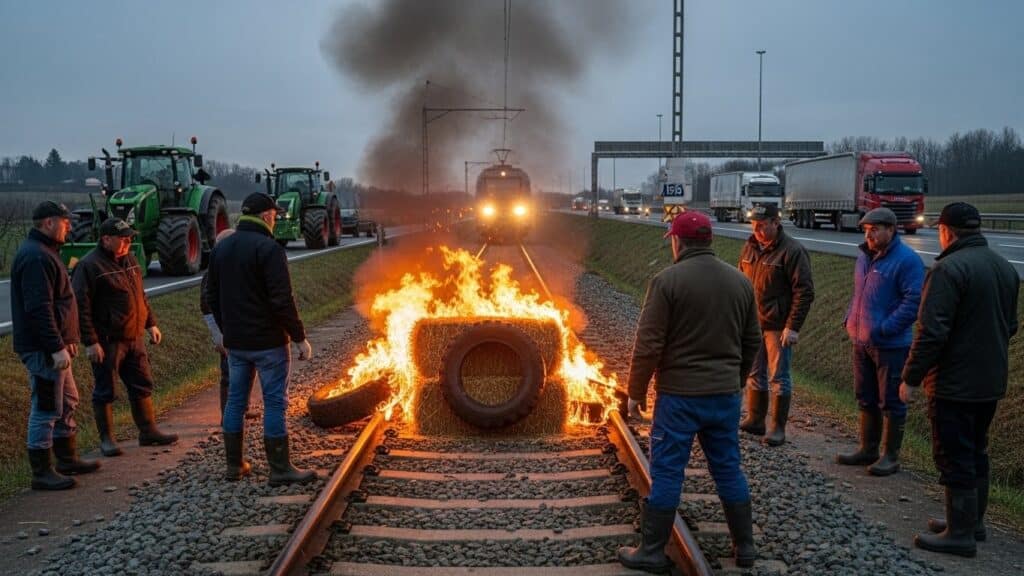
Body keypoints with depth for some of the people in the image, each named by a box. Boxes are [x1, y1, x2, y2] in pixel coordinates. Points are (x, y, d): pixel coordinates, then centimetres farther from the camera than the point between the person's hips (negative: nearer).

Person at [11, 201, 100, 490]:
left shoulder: (44, 252, 16)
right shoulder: (36, 257, -18)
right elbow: (39, 309, -25)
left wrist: (66, 340, 24)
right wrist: (56, 347, -26)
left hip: (54, 346, 11)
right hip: (43, 348, -11)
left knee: (67, 402, 19)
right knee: (46, 409, -5)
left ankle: (67, 458, 31)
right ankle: (42, 473, 3)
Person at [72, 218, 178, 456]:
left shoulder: (129, 259, 11)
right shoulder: (89, 266, -15)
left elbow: (140, 295, 22)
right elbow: (81, 307, -17)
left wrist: (150, 323, 17)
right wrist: (90, 342, -20)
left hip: (134, 338, 8)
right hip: (107, 342, -8)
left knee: (142, 385, 13)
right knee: (105, 391, 4)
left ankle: (148, 431, 25)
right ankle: (106, 439, 14)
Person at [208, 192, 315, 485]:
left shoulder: (220, 249, 10)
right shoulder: (269, 248, -15)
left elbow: (212, 297, 15)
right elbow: (282, 300, -19)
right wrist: (300, 337, -12)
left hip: (235, 342, 7)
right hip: (268, 341, -7)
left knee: (235, 401, 13)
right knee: (274, 403, -1)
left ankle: (234, 465, 20)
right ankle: (280, 469, 3)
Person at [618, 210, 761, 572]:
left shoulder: (667, 280, -12)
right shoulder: (740, 281, 6)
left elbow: (648, 344, -13)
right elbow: (752, 342, 13)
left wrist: (636, 392, -3)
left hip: (680, 394, -5)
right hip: (725, 394, 5)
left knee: (666, 472, 3)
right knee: (729, 470, 15)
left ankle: (652, 551, 10)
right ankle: (745, 546, 23)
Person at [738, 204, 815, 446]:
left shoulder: (792, 251, -14)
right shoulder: (749, 248, 7)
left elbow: (804, 292, -15)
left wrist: (793, 327, -19)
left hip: (778, 326, -6)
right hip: (752, 324, 6)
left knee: (779, 378, 1)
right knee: (754, 374, 14)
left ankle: (778, 428, 9)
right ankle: (755, 420, 25)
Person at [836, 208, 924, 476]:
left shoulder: (907, 260, -14)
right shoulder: (865, 256, 11)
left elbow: (913, 301, -19)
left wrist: (884, 330, -22)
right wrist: (850, 319, 7)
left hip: (890, 345, -8)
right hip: (861, 342, 8)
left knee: (890, 402, 2)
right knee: (866, 399, 16)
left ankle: (891, 456, 12)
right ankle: (868, 450, 28)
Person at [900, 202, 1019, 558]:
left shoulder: (949, 268, -19)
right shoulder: (1005, 268, 9)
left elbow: (932, 332, -23)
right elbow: (1010, 326, 17)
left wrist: (911, 378, -16)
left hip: (954, 384, -9)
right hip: (991, 382, 9)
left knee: (954, 458, -1)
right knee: (976, 452, 19)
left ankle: (961, 534, 5)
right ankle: (973, 521, 28)